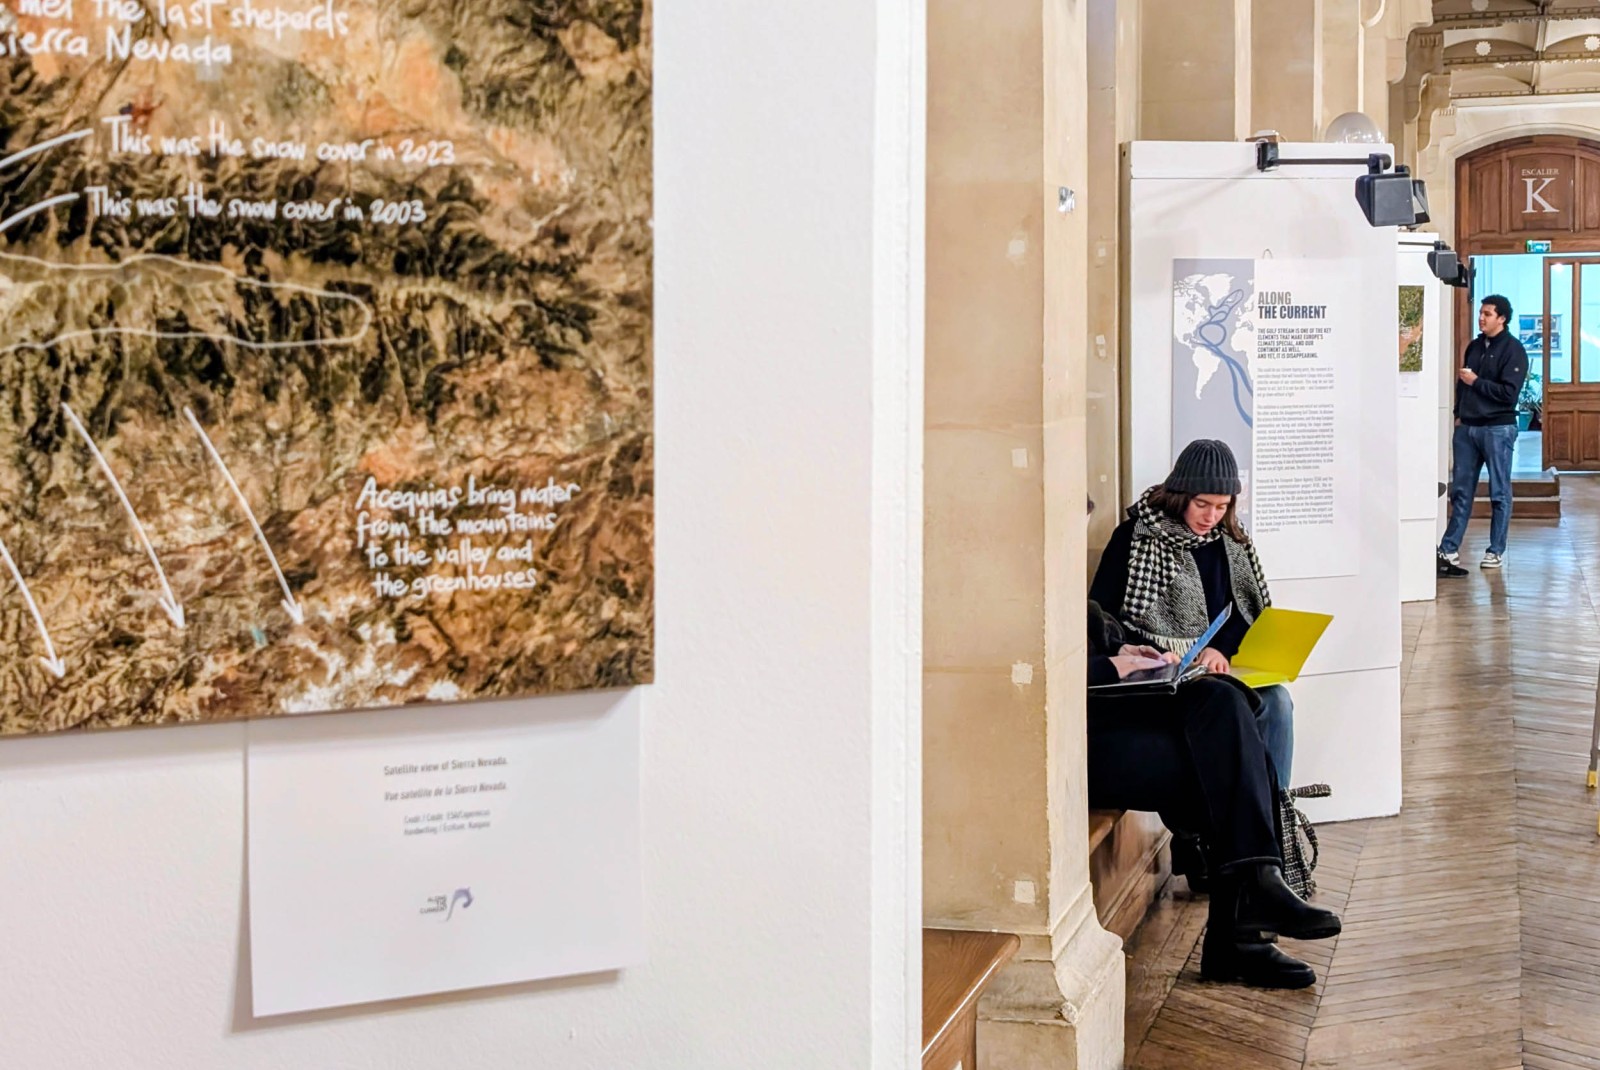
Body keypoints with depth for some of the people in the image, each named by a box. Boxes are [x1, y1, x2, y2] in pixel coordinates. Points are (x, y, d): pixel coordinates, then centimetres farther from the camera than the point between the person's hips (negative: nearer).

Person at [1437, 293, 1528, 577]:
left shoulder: (1513, 349, -8)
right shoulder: (1474, 346, 12)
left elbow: (1509, 393, -16)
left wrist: (1476, 381, -14)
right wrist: (1459, 415, 10)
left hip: (1498, 429, -6)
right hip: (1467, 428, 6)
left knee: (1499, 493, 3)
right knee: (1461, 491, 7)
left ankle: (1496, 552, 10)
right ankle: (1449, 550, 8)